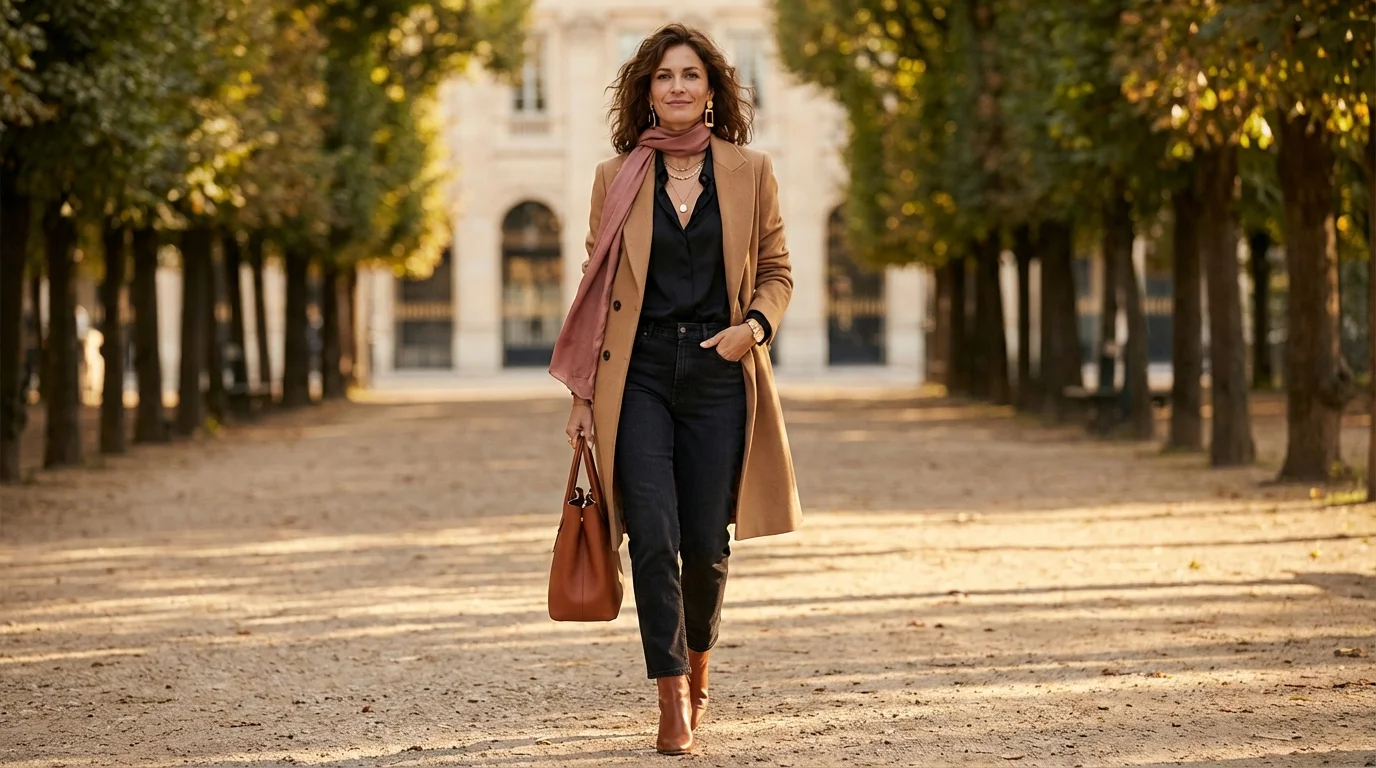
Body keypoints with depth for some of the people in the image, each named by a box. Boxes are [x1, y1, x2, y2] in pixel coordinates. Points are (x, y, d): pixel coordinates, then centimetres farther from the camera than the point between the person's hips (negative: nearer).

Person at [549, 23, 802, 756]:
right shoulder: (617, 179, 4)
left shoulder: (749, 173, 5)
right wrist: (582, 393, 4)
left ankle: (697, 660, 31)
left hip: (718, 374, 1)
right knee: (653, 535, -12)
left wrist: (755, 325, -9)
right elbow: (595, 288, 8)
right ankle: (672, 697, -4)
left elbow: (776, 271, 12)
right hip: (638, 376, -1)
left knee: (706, 542, 3)